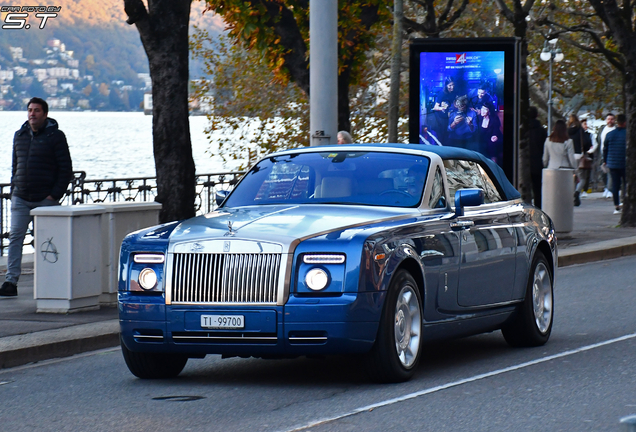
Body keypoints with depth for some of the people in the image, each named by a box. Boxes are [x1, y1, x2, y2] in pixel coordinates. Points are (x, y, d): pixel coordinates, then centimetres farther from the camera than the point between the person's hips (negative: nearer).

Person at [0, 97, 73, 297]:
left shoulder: (55, 136, -2)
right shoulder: (19, 136, 13)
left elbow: (66, 169, -4)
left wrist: (55, 195, -11)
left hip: (45, 199, -4)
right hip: (21, 198, 4)